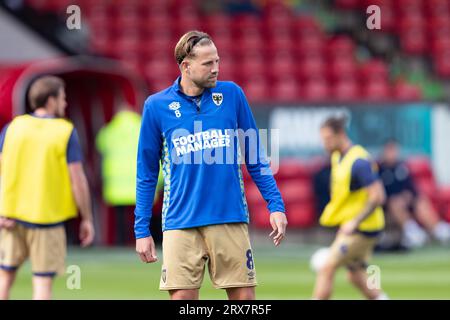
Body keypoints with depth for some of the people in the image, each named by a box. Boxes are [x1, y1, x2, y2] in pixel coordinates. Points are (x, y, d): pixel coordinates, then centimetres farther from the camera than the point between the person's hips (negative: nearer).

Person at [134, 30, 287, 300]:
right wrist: (142, 230, 5)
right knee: (182, 299, -5)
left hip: (231, 218, 1)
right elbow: (147, 174, 8)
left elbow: (255, 157, 11)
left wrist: (276, 205, 4)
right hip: (181, 224, -1)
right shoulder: (157, 106, 2)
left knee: (244, 297, 0)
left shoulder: (232, 94, 5)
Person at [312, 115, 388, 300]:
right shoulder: (337, 157, 8)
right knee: (356, 277, 14)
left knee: (326, 269, -12)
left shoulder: (358, 161, -21)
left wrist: (355, 222, -25)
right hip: (350, 225, 10)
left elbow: (377, 197, -24)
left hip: (362, 228, -10)